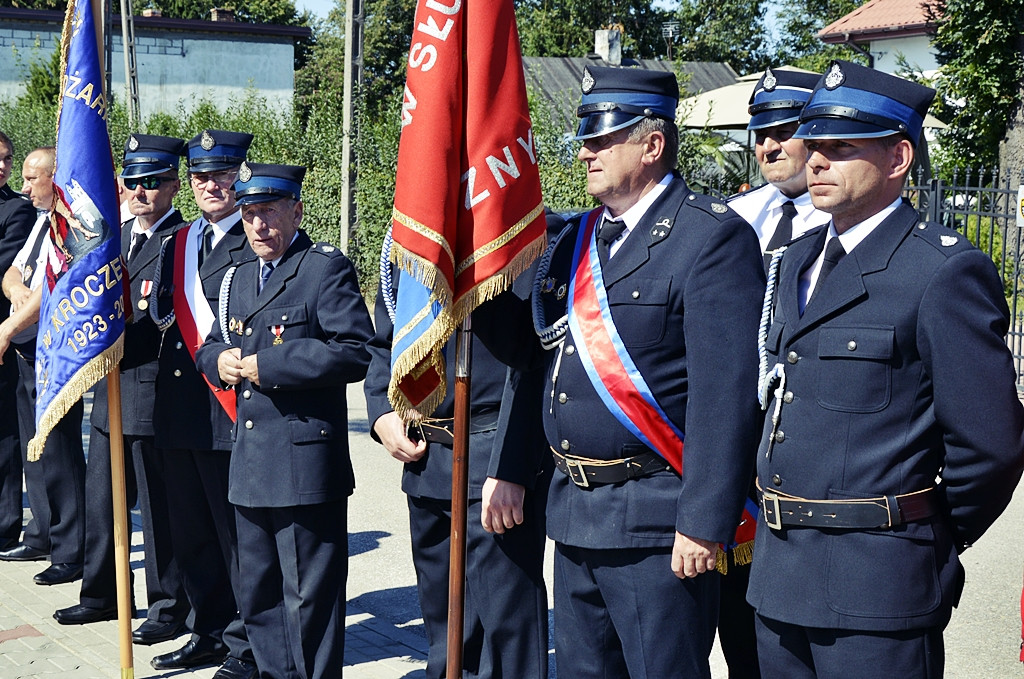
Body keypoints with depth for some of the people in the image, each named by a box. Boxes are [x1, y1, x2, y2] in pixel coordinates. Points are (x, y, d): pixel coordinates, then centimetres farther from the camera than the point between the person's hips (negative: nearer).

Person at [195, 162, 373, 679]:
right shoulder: (239, 278, 18)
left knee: (309, 599, -1)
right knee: (258, 597, 17)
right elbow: (210, 347, 26)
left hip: (306, 464, -8)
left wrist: (265, 365, -18)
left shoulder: (327, 268, -7)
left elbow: (354, 353, -18)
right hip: (249, 466, 8)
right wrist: (219, 360, 0)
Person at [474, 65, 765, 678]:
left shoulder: (713, 238, -12)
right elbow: (530, 348, 18)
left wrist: (703, 524, -22)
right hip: (576, 513, 8)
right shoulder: (576, 241, 14)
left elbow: (725, 394, -18)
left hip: (657, 521, -8)